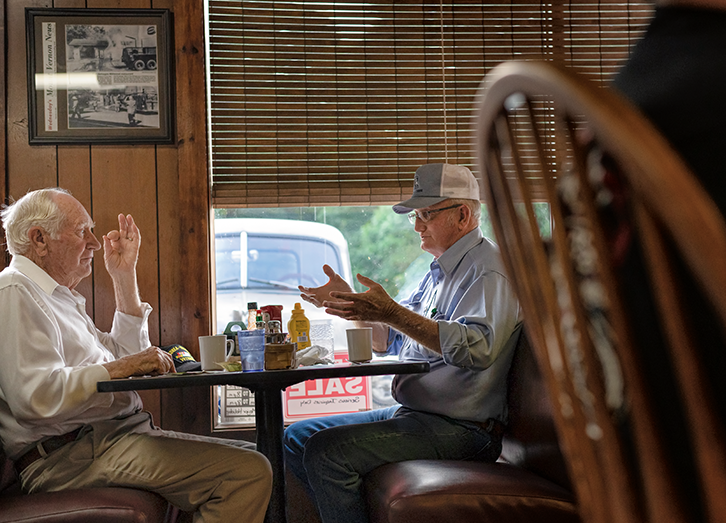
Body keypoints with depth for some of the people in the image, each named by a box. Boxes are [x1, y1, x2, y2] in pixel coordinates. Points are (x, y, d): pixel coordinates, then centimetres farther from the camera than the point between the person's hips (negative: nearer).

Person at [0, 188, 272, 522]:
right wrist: (118, 368, -16)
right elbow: (35, 397, -24)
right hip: (71, 453, -11)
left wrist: (125, 278, 20)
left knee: (250, 462, 7)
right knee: (249, 472, -23)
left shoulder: (57, 294, 24)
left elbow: (125, 356, 25)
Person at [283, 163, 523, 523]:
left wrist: (392, 312, -33)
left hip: (460, 428, -10)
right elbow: (391, 339, 22)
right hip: (412, 414, 10)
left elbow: (477, 347, -29)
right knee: (296, 438, 10)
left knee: (326, 451, -25)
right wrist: (348, 304, 6)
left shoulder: (488, 268, -12)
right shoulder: (439, 273, 19)